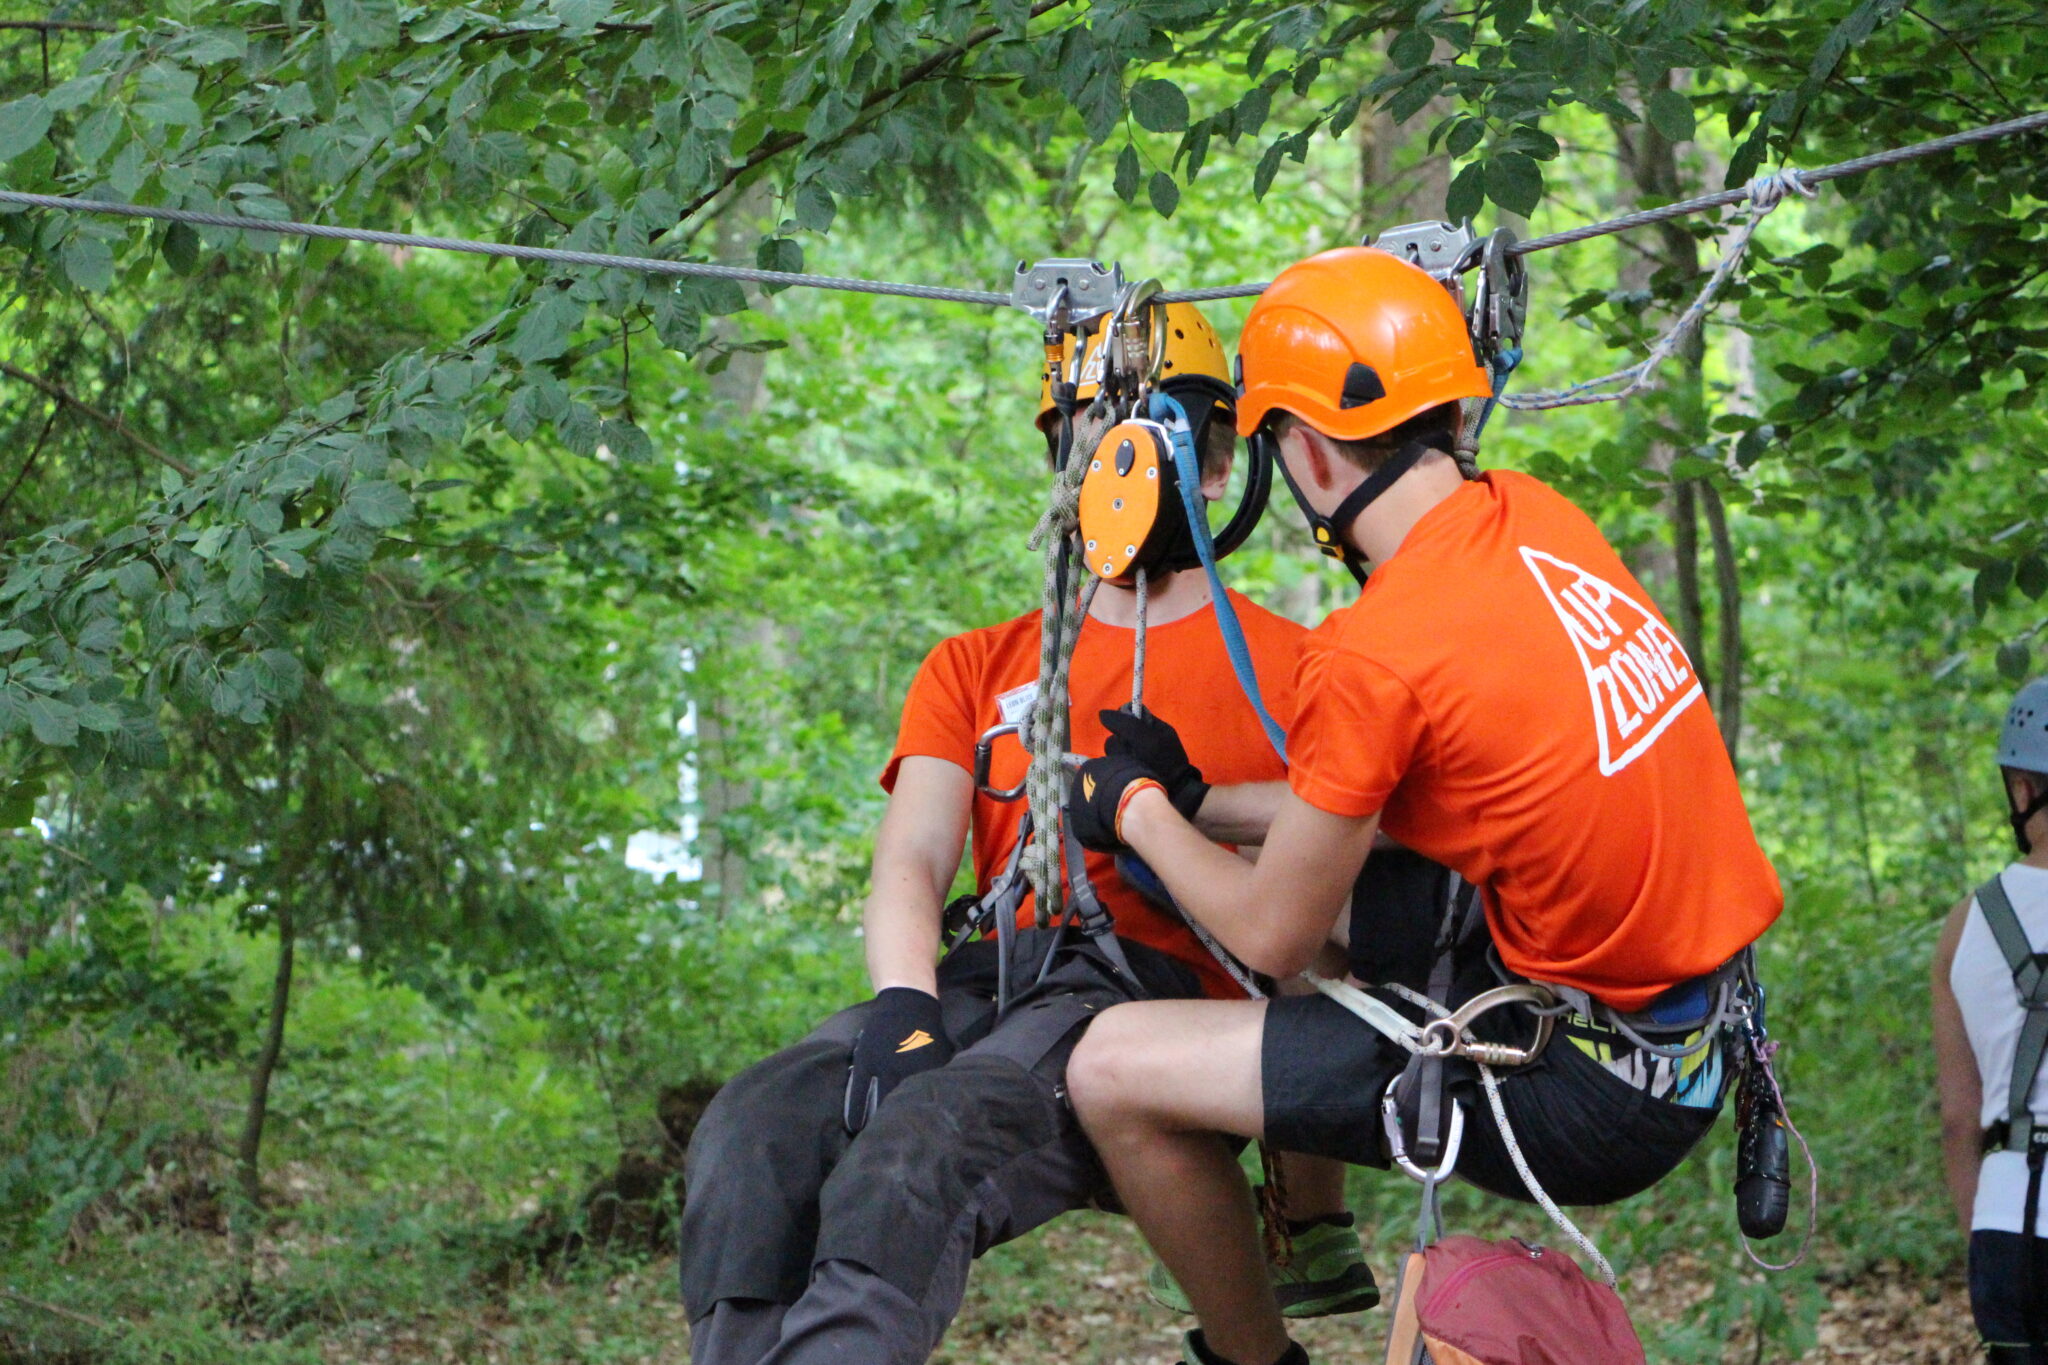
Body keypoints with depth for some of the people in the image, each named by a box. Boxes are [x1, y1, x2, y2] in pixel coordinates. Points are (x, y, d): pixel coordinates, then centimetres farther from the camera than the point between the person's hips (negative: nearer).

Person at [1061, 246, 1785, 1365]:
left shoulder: (1373, 655, -22)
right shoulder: (1532, 518, 2)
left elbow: (1273, 938, -9)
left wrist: (1137, 812, 9)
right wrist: (1201, 801, 21)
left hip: (1588, 1100, -9)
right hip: (1706, 1027, 9)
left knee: (1115, 1068, -7)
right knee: (1332, 862, 29)